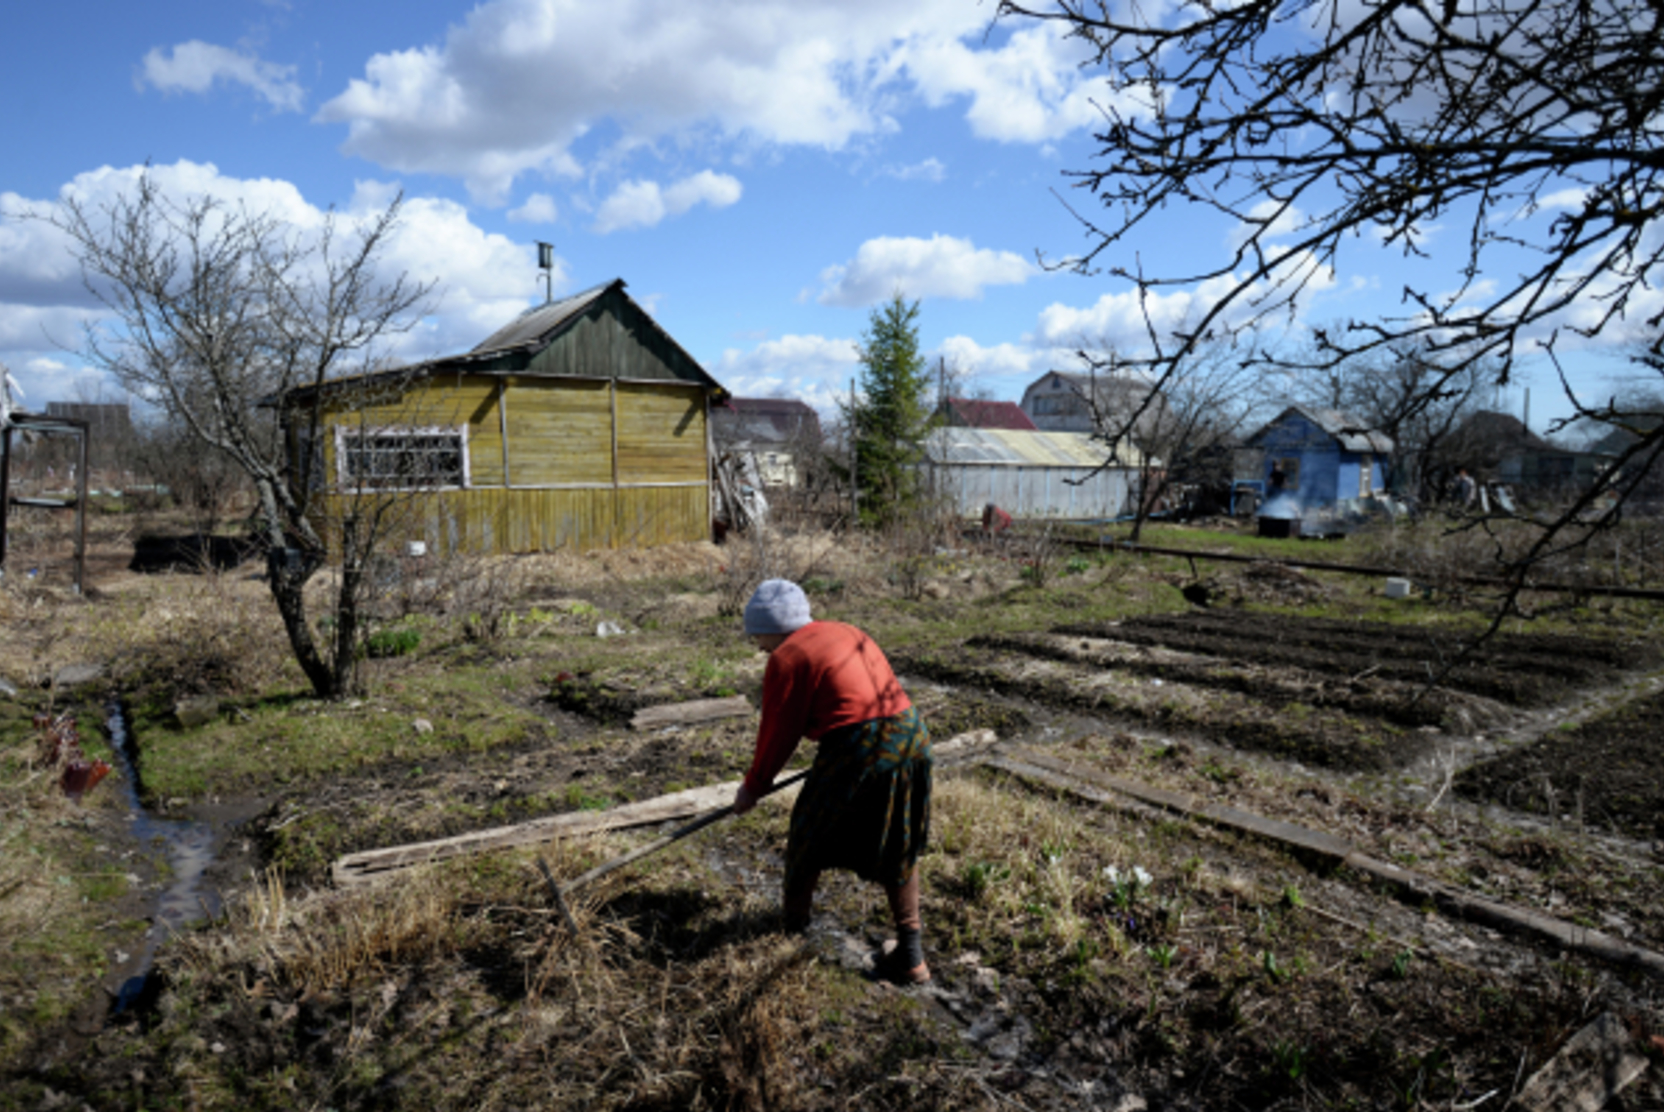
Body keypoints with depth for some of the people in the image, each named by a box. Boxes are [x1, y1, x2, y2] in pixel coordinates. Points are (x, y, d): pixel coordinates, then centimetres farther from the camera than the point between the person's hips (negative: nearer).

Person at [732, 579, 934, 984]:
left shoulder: (786, 659, -4)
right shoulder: (846, 632, 19)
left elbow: (778, 733, 0)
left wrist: (753, 787, 15)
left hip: (858, 752, -8)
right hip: (911, 737, 8)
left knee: (812, 833, 18)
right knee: (897, 848, 21)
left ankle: (794, 913, 41)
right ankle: (910, 954, 23)